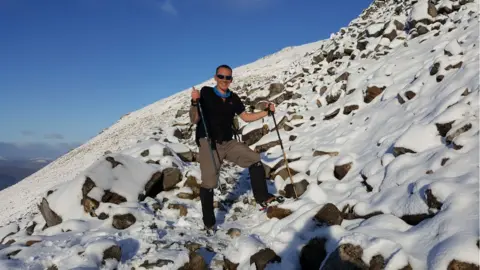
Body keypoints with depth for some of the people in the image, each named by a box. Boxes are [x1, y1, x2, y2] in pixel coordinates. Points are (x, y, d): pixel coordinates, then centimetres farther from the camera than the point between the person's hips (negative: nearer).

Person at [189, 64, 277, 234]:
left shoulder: (233, 98, 8)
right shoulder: (205, 93, -7)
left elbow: (246, 117, 18)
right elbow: (194, 120, -11)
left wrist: (267, 112, 8)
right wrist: (194, 102, -29)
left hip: (228, 143, 5)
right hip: (208, 143, -5)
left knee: (255, 160, -2)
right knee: (209, 183, -8)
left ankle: (262, 197, 11)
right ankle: (209, 223, 8)